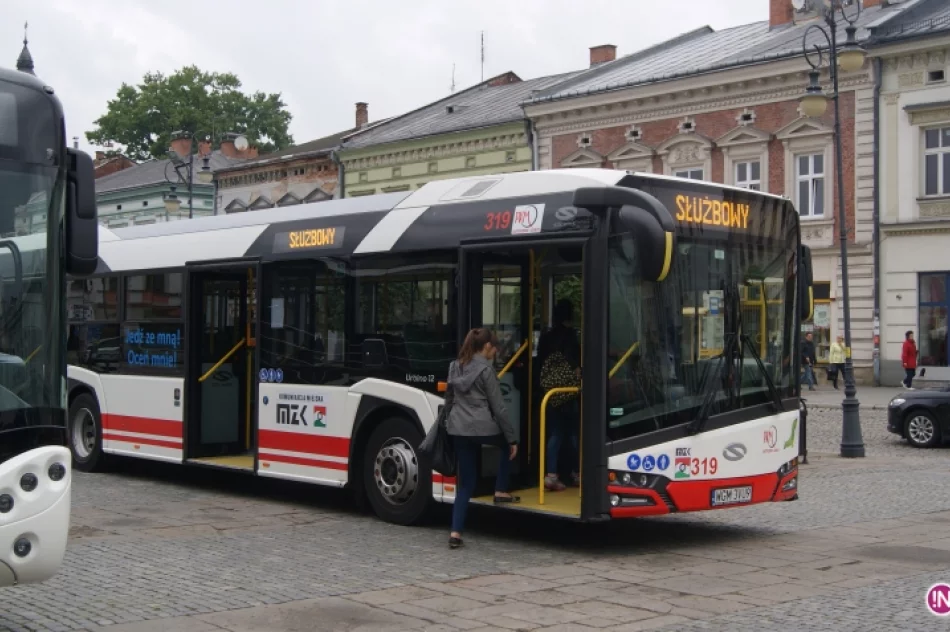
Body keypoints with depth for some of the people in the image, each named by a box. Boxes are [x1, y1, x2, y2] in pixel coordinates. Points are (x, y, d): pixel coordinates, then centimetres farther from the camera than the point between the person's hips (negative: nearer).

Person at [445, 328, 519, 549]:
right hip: (482, 427, -6)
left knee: (465, 481, 10)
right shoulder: (486, 369, -8)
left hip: (458, 429, 6)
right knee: (507, 444, 28)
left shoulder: (455, 367, 12)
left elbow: (448, 399, 21)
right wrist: (513, 438, -3)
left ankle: (456, 532, 2)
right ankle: (501, 491, 23)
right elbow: (498, 407, -8)